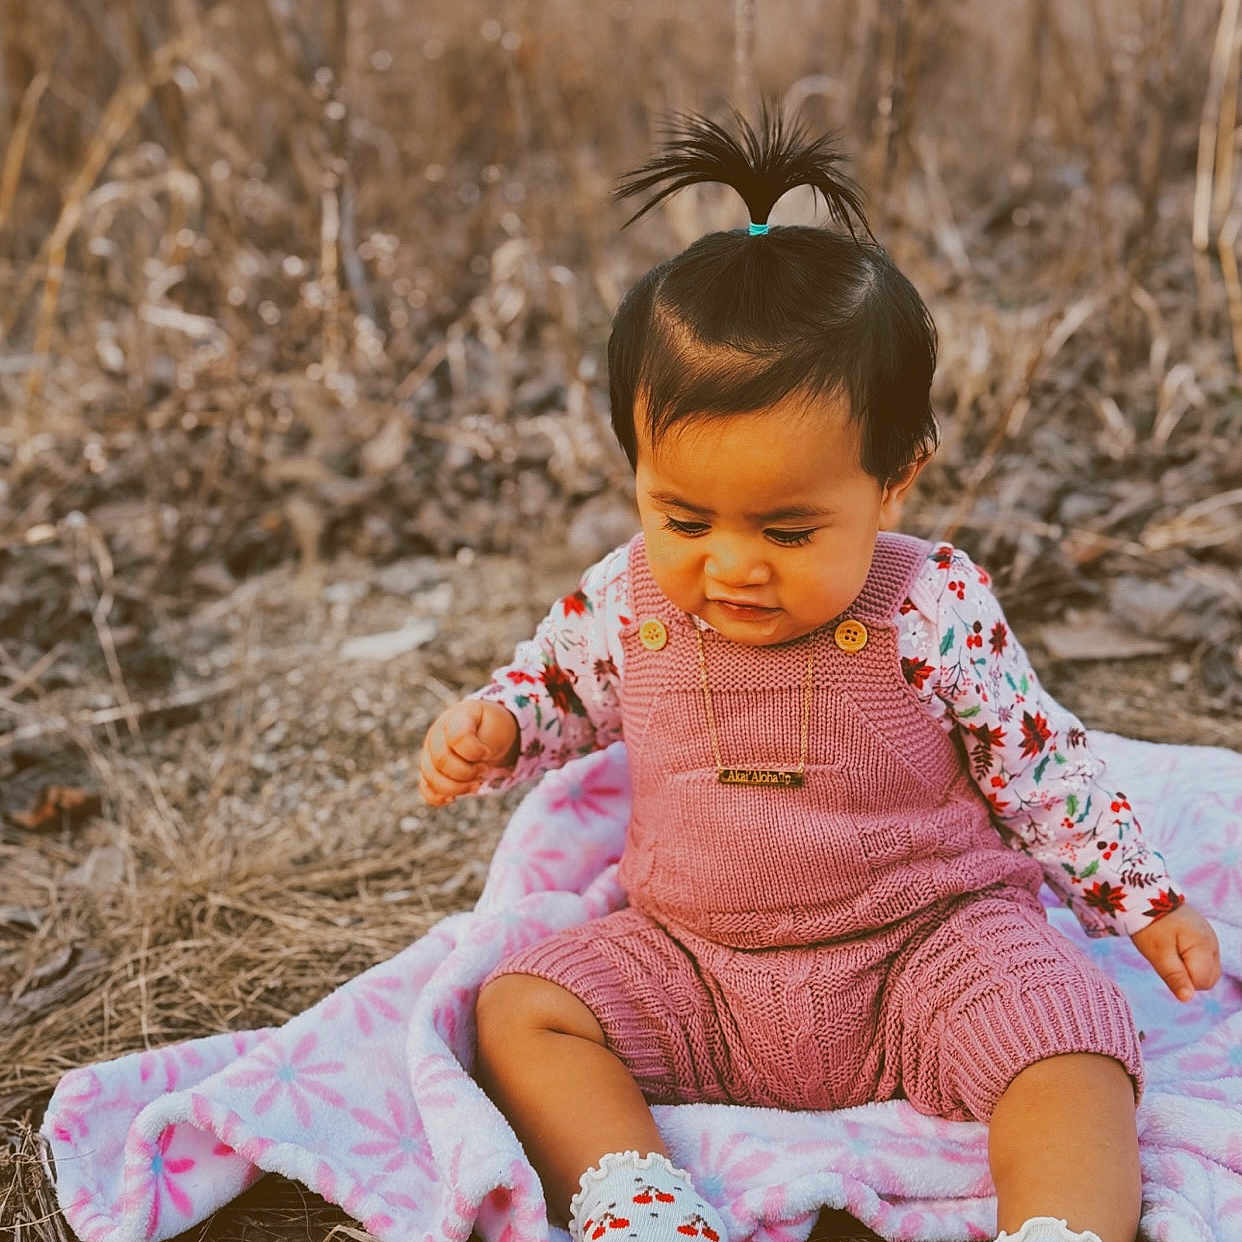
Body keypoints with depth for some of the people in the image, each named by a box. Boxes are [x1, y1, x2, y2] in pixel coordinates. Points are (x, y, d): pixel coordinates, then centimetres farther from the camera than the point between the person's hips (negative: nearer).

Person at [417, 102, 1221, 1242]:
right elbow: (559, 689, 15)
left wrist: (1143, 898, 4)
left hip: (928, 940, -2)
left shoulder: (936, 611, -14)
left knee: (1074, 1043, -25)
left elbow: (1039, 762, 0)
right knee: (520, 1010, -14)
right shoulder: (625, 602, -7)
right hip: (690, 963, 3)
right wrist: (491, 728, -6)